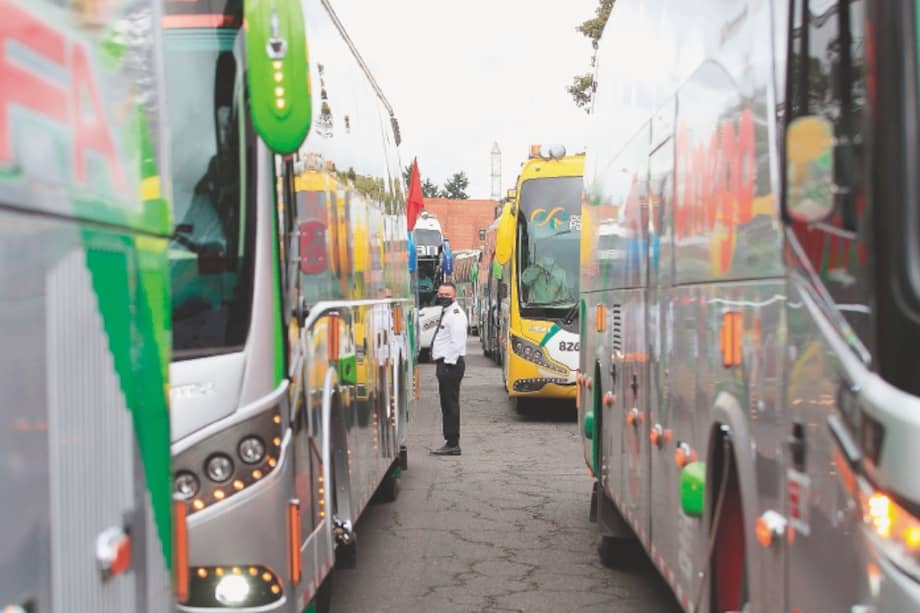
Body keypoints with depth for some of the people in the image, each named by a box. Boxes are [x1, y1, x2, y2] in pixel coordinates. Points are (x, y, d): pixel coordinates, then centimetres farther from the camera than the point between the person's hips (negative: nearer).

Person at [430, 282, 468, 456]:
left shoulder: (455, 314, -13)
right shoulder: (446, 313, 19)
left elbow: (457, 342, -21)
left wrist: (448, 363, -22)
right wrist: (443, 365, 17)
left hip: (450, 364, -10)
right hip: (445, 363, 10)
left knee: (450, 404, -7)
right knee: (448, 404, 12)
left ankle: (452, 444, -4)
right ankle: (451, 443, 17)